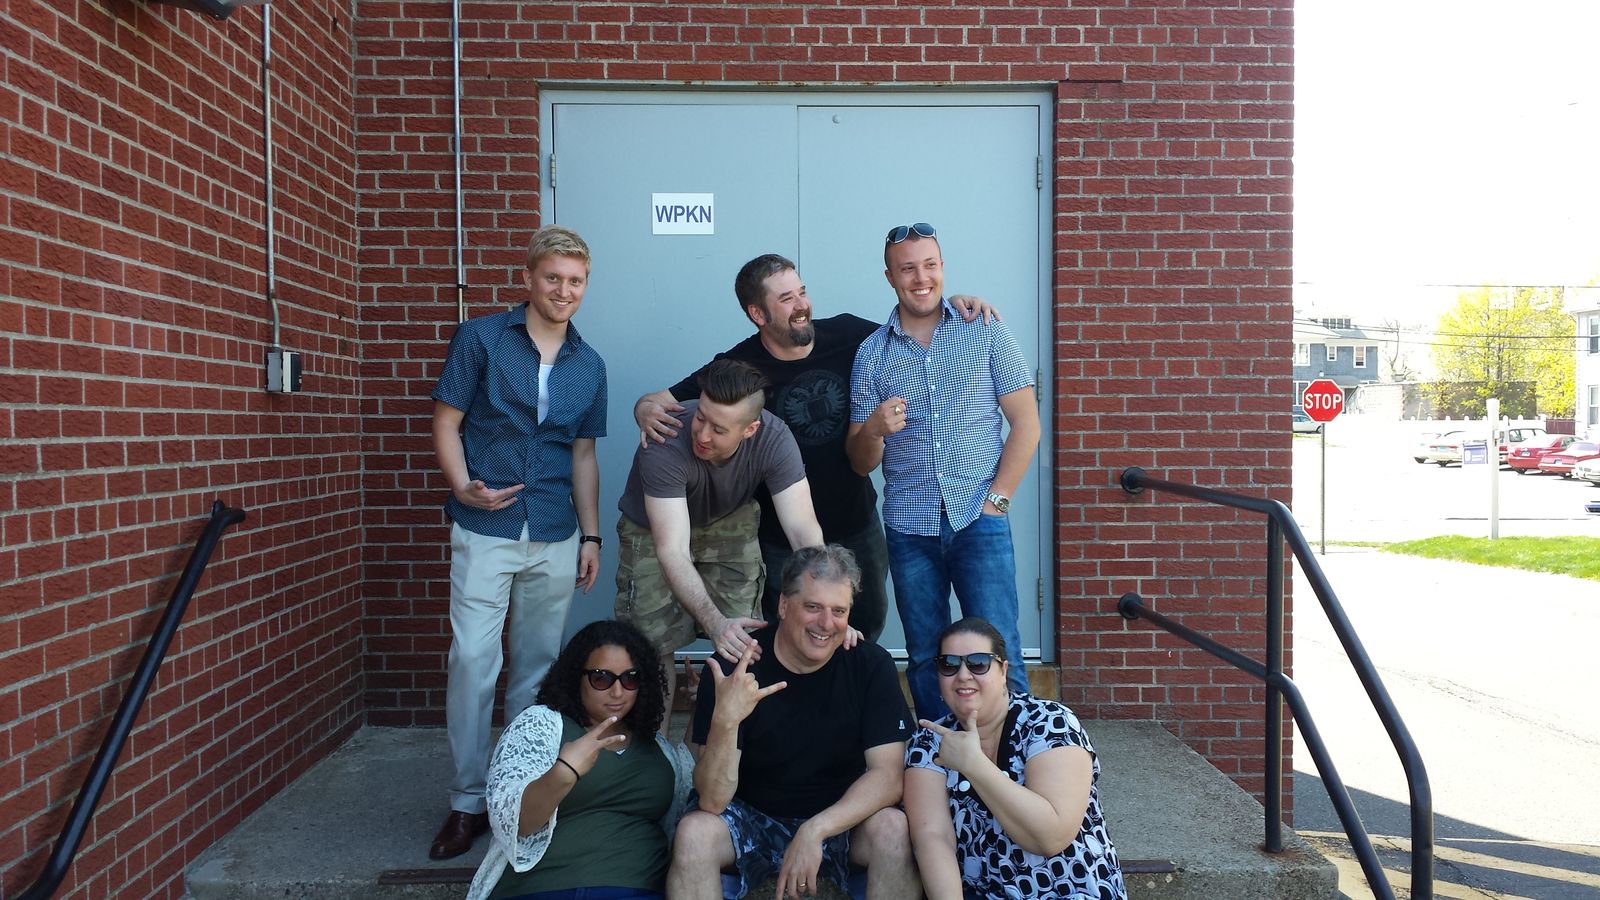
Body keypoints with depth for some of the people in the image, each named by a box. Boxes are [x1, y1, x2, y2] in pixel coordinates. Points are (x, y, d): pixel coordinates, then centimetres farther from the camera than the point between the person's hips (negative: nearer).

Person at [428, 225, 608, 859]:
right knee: (473, 662, -5)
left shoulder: (588, 365, 11)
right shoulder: (481, 338, 0)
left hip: (555, 538, 4)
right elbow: (446, 424, 0)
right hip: (485, 531, -3)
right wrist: (464, 488, -17)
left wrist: (591, 535, 11)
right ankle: (467, 802, 9)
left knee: (538, 667, 10)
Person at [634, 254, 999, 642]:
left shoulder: (846, 332, -8)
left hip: (858, 523, 4)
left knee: (870, 620, 22)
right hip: (784, 540, -3)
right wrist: (648, 410, -36)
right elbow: (659, 401, -12)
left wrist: (951, 305, -10)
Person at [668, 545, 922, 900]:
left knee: (893, 828, -28)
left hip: (841, 817, 1)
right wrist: (725, 721, -40)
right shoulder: (733, 667, -17)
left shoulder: (872, 665, -12)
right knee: (694, 832, -29)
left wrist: (815, 830, -30)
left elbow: (888, 775, -16)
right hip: (751, 815, -1)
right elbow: (712, 802, -22)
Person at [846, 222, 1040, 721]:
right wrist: (874, 429, -16)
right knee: (925, 660, 10)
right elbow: (860, 463, 6)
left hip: (979, 521, -2)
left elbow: (1026, 424, 3)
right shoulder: (871, 353, 6)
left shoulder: (986, 331, 3)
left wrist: (996, 500, -6)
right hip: (910, 528, 2)